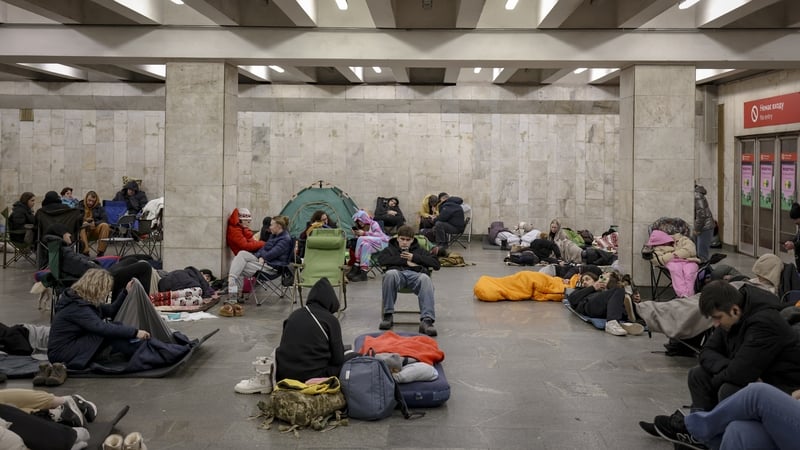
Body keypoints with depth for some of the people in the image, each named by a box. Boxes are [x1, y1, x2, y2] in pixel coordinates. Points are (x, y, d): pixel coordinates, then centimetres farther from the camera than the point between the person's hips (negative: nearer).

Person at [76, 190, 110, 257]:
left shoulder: (99, 208, 15)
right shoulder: (79, 206, 10)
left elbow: (105, 220, 0)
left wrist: (95, 224, -19)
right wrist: (84, 221, -21)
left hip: (95, 231, 1)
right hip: (83, 231, -1)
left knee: (105, 225, -29)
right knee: (84, 225, -35)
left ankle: (100, 252, -35)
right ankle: (85, 252, -46)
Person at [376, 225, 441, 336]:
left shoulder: (419, 250, 35)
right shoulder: (390, 249, 33)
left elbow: (436, 264, 20)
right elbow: (381, 260, 8)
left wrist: (414, 258, 10)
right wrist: (404, 261, 2)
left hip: (416, 274, 0)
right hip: (398, 272, 0)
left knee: (425, 278, -38)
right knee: (390, 274, -39)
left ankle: (427, 320, -51)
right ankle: (388, 316, -31)